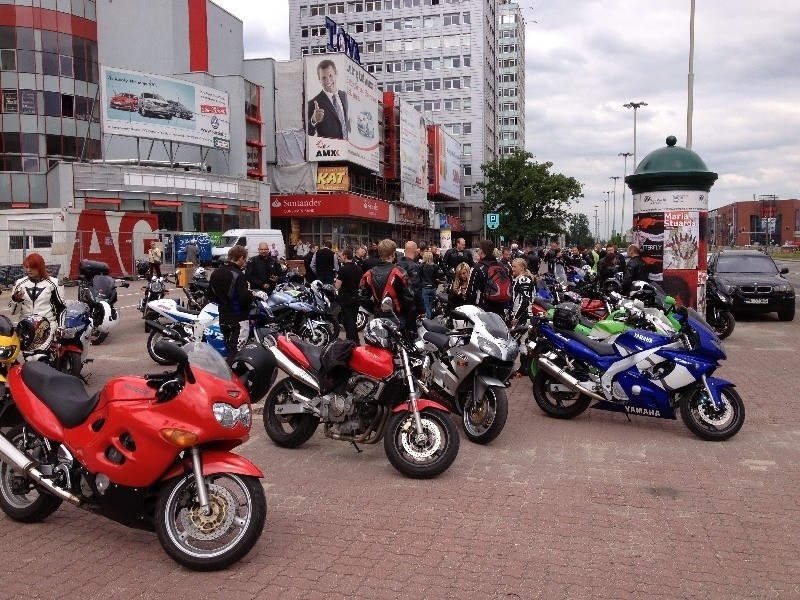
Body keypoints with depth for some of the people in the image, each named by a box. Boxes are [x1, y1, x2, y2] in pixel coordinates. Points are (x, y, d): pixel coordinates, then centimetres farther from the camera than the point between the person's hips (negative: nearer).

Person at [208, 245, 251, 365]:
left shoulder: (216, 273, 9)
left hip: (223, 318, 9)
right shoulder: (238, 275, -18)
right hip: (238, 319, -9)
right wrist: (251, 295, -5)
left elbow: (211, 296, 15)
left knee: (229, 349, 19)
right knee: (236, 352, -8)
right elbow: (245, 299, -25)